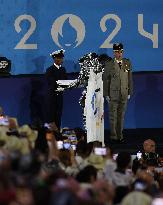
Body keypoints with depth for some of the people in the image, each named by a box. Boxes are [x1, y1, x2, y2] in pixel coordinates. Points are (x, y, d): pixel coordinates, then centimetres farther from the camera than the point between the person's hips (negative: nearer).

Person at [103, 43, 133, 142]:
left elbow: (130, 78, 8)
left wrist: (129, 92, 5)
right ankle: (114, 136, 9)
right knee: (113, 116, 1)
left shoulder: (127, 63, 4)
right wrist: (106, 94, -6)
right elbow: (106, 80, -3)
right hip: (113, 94, -3)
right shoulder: (109, 64, -5)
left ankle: (120, 135, 16)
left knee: (121, 115, 8)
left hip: (124, 94, 3)